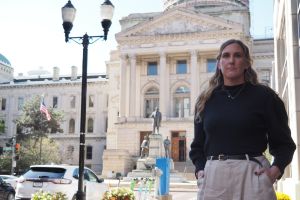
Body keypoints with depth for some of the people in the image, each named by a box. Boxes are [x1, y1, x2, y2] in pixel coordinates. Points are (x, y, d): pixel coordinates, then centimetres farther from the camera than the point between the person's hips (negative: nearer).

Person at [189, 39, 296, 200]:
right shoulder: (206, 101, 11)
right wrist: (200, 170, 1)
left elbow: (283, 143, 5)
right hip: (213, 176, 3)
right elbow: (198, 145, 17)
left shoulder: (264, 96, 3)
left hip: (252, 174, -2)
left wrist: (275, 170, -11)